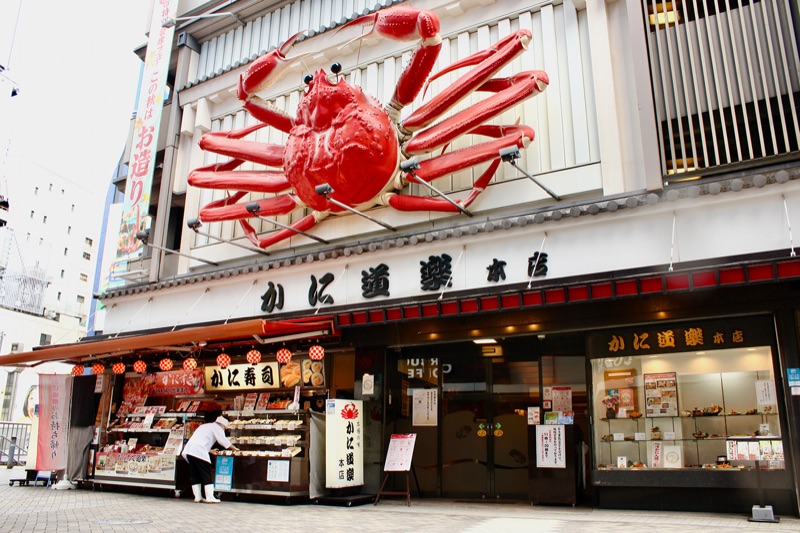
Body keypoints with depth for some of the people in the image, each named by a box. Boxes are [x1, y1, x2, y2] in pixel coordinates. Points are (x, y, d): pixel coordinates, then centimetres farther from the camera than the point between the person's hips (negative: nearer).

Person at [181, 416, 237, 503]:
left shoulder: (205, 426, 31)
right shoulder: (217, 427, 5)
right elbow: (224, 442, 0)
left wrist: (210, 450, 32)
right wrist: (235, 449, 11)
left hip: (188, 450, 8)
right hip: (199, 451, -8)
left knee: (194, 475, 12)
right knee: (206, 475, -4)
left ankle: (197, 497, 14)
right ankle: (210, 498, -6)